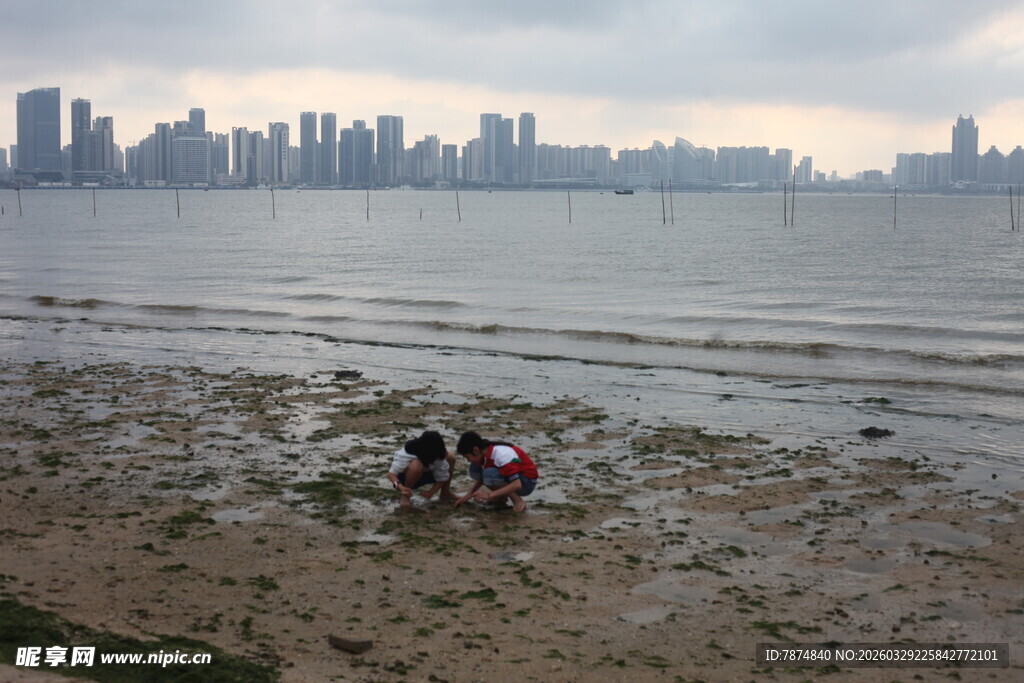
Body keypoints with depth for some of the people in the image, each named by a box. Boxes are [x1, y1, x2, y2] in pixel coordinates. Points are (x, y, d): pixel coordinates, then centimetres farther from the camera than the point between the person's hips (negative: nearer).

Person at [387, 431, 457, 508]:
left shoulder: (438, 456, -22)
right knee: (417, 465, -42)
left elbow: (442, 478, -12)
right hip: (405, 476, -5)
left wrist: (431, 493, -26)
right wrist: (400, 486, -50)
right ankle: (405, 496, -19)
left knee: (450, 458, -14)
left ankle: (445, 492, 3)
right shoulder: (408, 452, -35)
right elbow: (391, 473, -31)